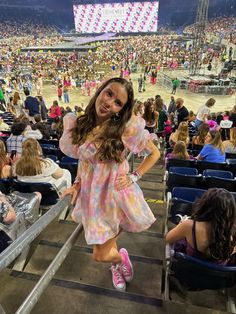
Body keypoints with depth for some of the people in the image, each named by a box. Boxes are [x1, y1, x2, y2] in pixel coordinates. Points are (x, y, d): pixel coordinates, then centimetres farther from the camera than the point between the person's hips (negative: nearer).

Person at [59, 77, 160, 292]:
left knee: (101, 255, 8)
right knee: (102, 251, 24)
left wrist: (133, 177, -14)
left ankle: (120, 259, 45)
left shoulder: (127, 127, -18)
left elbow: (154, 153, -5)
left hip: (116, 194, -4)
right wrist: (77, 184, 0)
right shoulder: (79, 124, -5)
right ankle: (118, 264, 60)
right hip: (92, 195, 4)